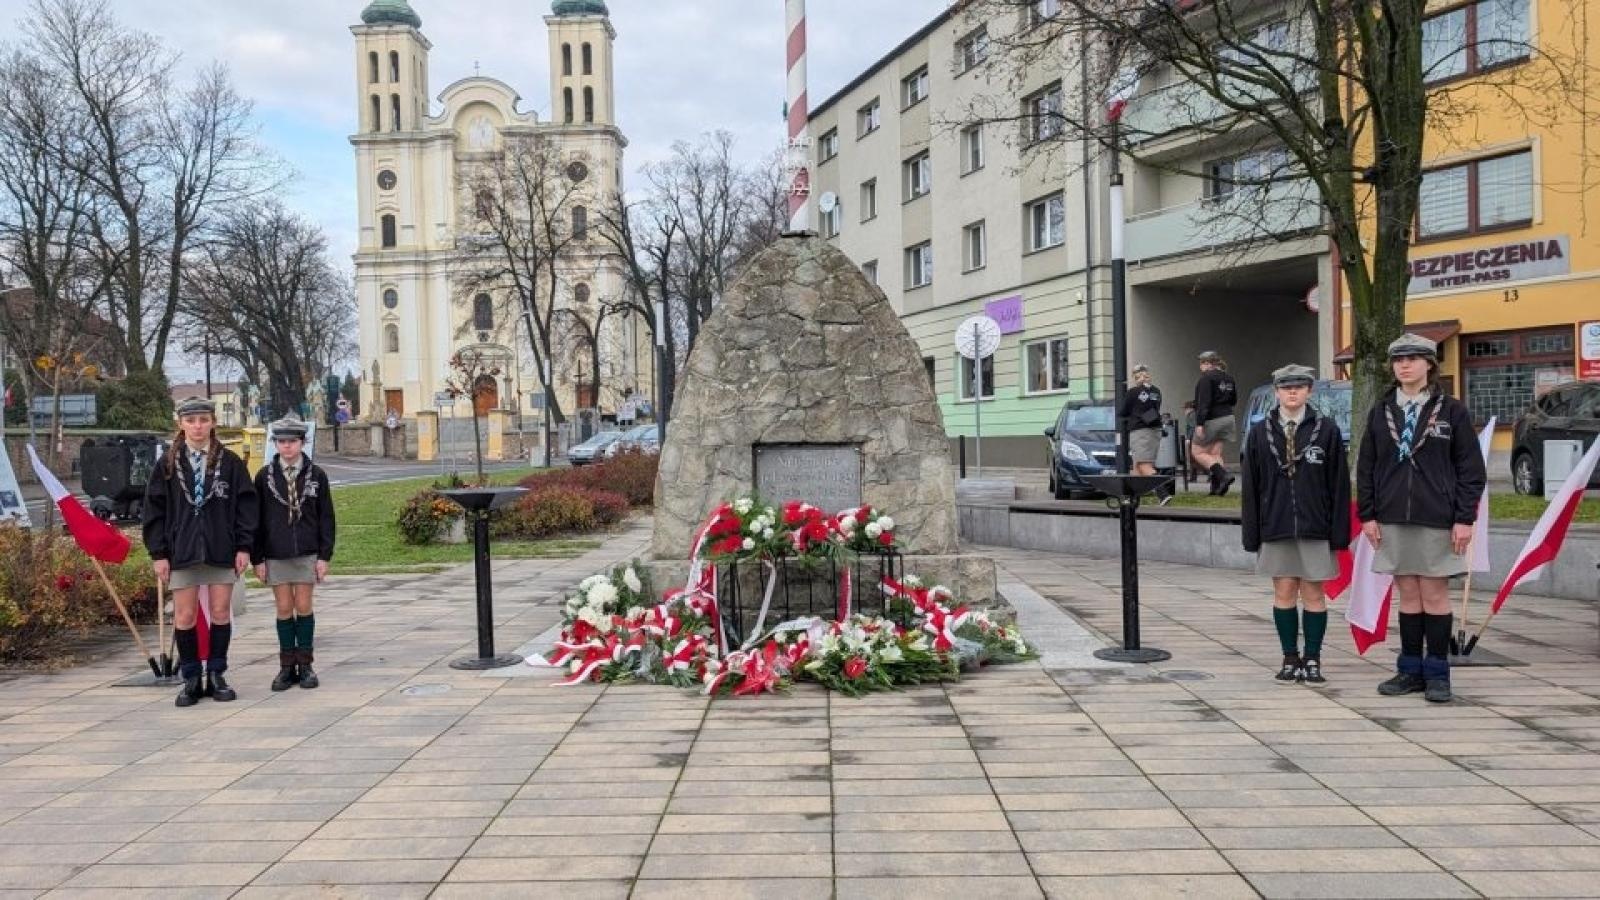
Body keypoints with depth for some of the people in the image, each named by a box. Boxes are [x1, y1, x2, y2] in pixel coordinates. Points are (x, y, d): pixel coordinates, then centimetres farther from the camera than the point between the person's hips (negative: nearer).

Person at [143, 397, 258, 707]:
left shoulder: (230, 462, 2)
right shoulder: (168, 465, 4)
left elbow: (245, 504, 2)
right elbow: (154, 510, 4)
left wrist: (244, 546, -3)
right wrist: (158, 553, -2)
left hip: (221, 550, 0)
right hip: (182, 550, 0)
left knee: (220, 613, 4)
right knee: (184, 616, 2)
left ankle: (216, 676, 16)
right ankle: (191, 679, 13)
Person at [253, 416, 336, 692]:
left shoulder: (316, 475, 1)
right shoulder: (264, 476, 2)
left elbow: (326, 517, 3)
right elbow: (256, 519, 4)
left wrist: (324, 555, -3)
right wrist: (257, 558, 0)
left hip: (307, 552, -1)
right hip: (275, 554, 1)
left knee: (304, 607, 2)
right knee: (284, 609, 4)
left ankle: (305, 664, 12)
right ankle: (287, 666, 12)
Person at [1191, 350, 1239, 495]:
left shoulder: (1207, 378, -14)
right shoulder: (1229, 378, 12)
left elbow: (1204, 403, -21)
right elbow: (1234, 400, 21)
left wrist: (1199, 424, -24)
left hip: (1211, 420, -8)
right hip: (1227, 417, 8)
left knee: (1197, 452, 2)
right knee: (1216, 453, 10)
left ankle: (1223, 475, -15)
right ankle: (1217, 486, 1)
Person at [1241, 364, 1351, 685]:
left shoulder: (1327, 430, 1)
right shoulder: (1260, 432, 5)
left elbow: (1339, 484, 0)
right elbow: (1250, 486, 6)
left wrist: (1339, 532, -5)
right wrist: (1252, 534, 2)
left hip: (1315, 527, -1)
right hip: (1275, 526, 2)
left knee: (1313, 593, 4)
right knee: (1283, 591, 6)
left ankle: (1312, 660, 14)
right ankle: (1290, 658, 16)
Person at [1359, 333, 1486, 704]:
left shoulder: (1452, 410, 0)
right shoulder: (1380, 412, 8)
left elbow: (1471, 469, -1)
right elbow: (1366, 467, 9)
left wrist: (1464, 519, -7)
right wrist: (1367, 515, 3)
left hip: (1437, 520, -3)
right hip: (1393, 520, 3)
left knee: (1435, 594, 1)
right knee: (1407, 595, 8)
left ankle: (1437, 674, 10)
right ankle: (1410, 670, 16)